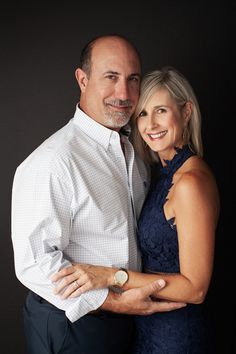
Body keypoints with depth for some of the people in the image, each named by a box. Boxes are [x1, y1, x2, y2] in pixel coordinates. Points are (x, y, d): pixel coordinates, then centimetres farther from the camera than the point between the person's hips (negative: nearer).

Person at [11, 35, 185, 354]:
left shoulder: (133, 152, 4)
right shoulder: (50, 162, -25)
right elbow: (34, 262, -26)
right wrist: (115, 302, -25)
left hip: (126, 316, 8)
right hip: (70, 325, -7)